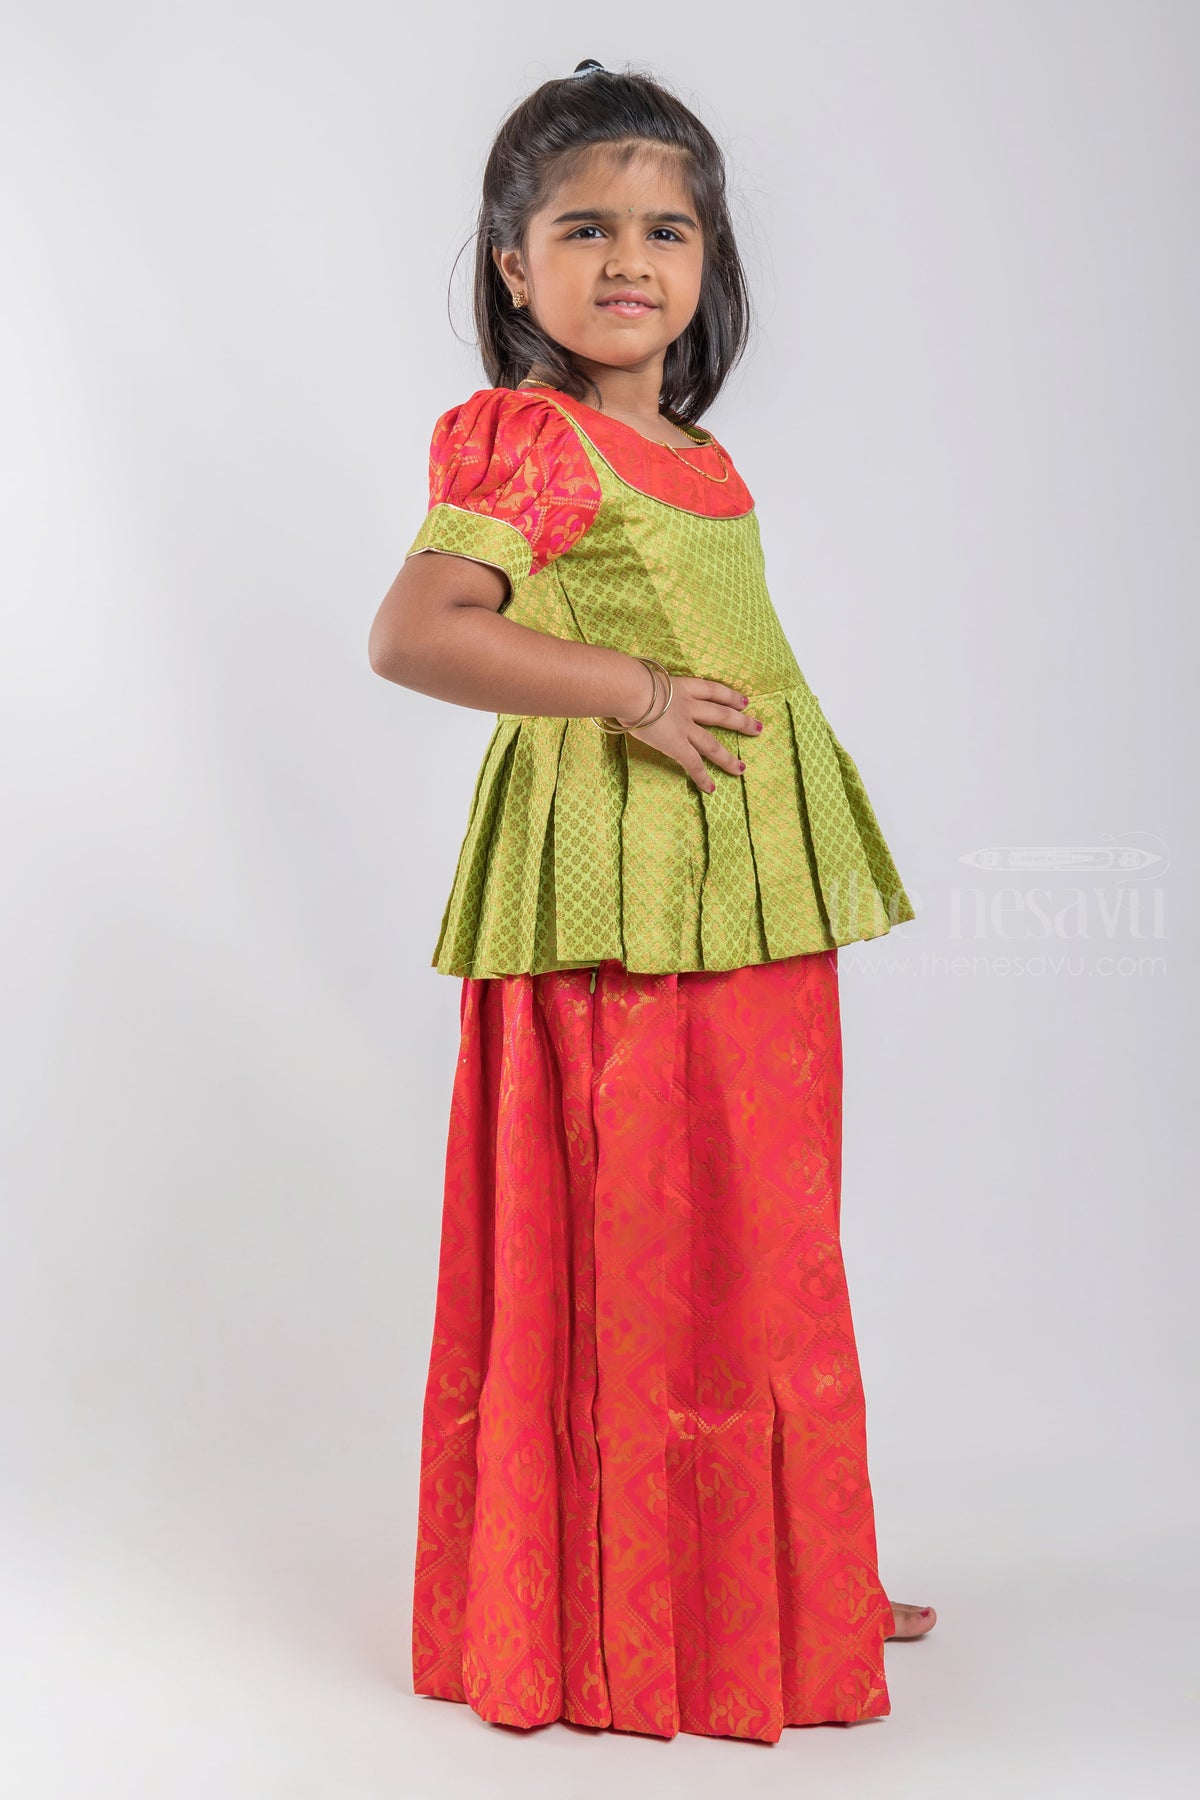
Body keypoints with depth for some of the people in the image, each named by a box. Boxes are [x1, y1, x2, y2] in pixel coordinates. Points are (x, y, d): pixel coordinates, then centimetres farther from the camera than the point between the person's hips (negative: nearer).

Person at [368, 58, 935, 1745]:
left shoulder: (698, 459, 16)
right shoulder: (532, 442, -9)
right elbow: (409, 635, -22)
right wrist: (630, 694, -22)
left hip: (748, 898, 9)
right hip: (618, 893, -8)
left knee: (765, 1247, 15)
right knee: (638, 1253, -1)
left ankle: (785, 1587, 30)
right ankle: (645, 1625, 15)